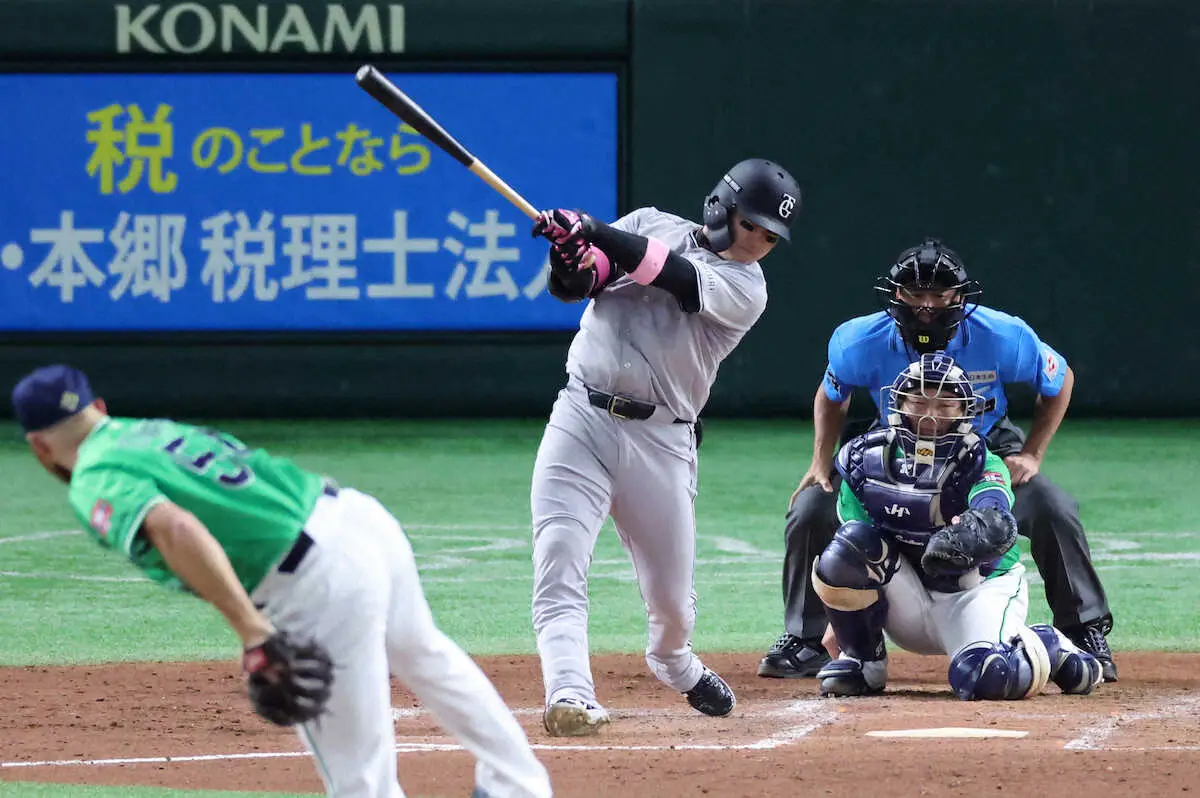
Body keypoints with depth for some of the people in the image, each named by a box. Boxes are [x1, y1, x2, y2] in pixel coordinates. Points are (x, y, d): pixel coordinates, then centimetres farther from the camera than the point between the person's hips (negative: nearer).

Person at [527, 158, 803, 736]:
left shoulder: (746, 289, 0)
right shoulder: (650, 226, 9)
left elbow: (673, 277, -17)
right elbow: (572, 287, 2)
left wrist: (593, 232, -27)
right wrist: (571, 258, -23)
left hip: (660, 440, 0)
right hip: (581, 415, 0)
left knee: (671, 591, 10)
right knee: (559, 565, -17)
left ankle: (675, 665, 41)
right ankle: (569, 694, -24)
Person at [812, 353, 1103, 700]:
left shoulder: (982, 464, -16)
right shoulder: (865, 459, -7)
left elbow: (997, 522, -38)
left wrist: (971, 532, -64)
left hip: (979, 590, -2)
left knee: (987, 678, -34)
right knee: (851, 543, -28)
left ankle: (1049, 648, 5)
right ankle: (863, 661, -5)